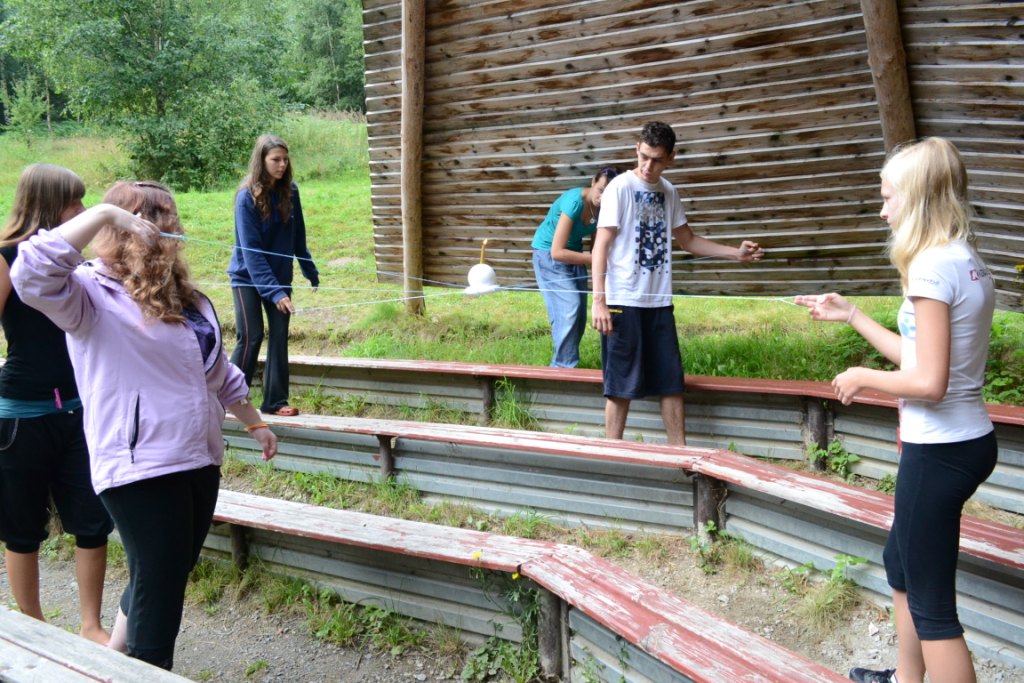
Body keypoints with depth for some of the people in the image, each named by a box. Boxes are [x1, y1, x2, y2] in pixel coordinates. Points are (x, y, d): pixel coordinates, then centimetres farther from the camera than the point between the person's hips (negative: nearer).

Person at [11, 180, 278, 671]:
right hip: (141, 469, -8)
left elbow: (219, 373, 22)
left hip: (198, 461, 8)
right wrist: (105, 212, -29)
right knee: (157, 592, 1)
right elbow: (31, 275, -32)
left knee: (167, 581, 21)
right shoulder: (93, 293, -11)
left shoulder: (185, 298, 12)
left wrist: (254, 423, 28)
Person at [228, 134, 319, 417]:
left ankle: (275, 401, 11)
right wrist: (274, 292, -28)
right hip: (248, 276, -4)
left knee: (279, 336, 3)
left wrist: (311, 273, 9)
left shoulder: (290, 192, -5)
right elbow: (251, 251, -22)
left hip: (279, 274, 4)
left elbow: (298, 237, 6)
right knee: (251, 337, -5)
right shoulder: (247, 197, -18)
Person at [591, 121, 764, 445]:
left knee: (671, 381, 8)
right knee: (620, 385, -1)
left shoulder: (668, 191, 10)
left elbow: (688, 240, 21)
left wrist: (736, 253, 11)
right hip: (623, 302, -6)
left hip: (659, 302, 6)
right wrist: (599, 301, -20)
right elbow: (601, 245, -12)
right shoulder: (620, 188, -8)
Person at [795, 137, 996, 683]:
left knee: (932, 604, 3)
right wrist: (850, 315, 18)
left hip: (939, 451, -10)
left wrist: (863, 378, -8)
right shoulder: (967, 262, 9)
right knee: (901, 563, 27)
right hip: (968, 439, 10)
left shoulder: (932, 265, -20)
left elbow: (928, 381, -25)